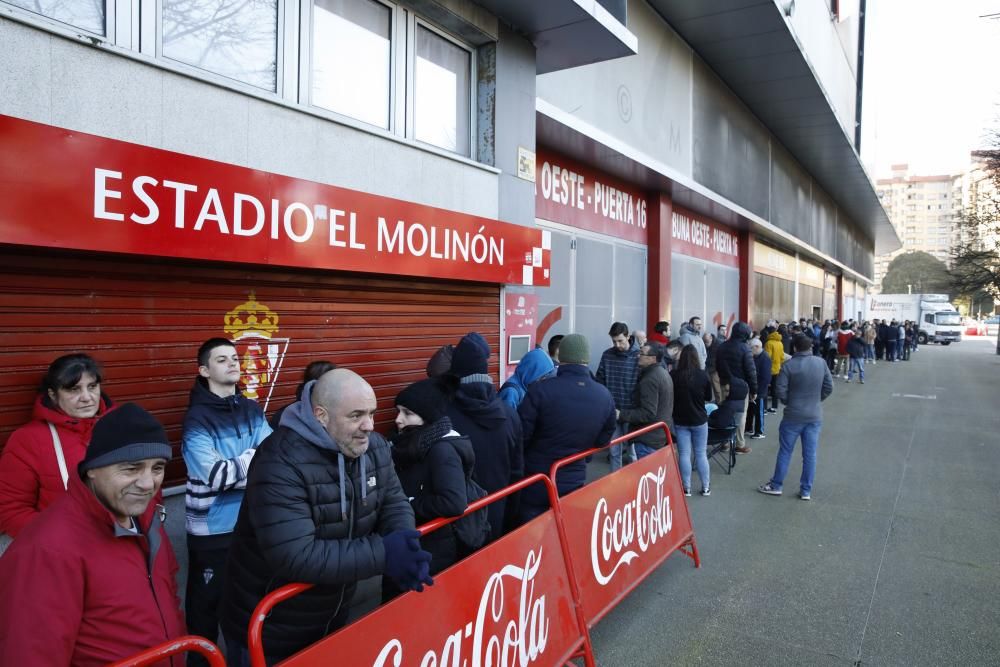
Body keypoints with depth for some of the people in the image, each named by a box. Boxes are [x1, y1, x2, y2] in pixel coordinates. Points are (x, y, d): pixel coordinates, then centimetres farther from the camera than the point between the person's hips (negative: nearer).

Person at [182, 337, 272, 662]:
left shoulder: (253, 410, 3)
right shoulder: (197, 418, -13)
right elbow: (215, 475, -23)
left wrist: (234, 466, -22)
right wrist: (255, 459, -14)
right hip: (213, 528, -5)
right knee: (207, 605, 10)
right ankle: (201, 659, 30)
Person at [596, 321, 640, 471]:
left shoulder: (638, 356, -9)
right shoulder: (607, 355, 1)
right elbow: (600, 381, 6)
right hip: (611, 410, 3)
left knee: (632, 449, 10)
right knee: (614, 450, 12)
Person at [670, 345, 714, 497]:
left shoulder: (673, 375, -13)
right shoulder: (703, 375, -13)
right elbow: (709, 398, 1)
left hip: (680, 421, 0)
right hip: (699, 420, 0)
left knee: (684, 454, 6)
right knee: (701, 454, 11)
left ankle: (686, 488, 11)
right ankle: (706, 487, 18)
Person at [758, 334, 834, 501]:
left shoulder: (788, 365, -13)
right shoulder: (821, 363, -3)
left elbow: (781, 391, -14)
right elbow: (829, 387, 2)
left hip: (793, 416, -3)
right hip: (815, 416, 3)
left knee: (785, 451, 8)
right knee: (810, 454, 8)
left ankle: (776, 486, 17)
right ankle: (806, 491, 15)